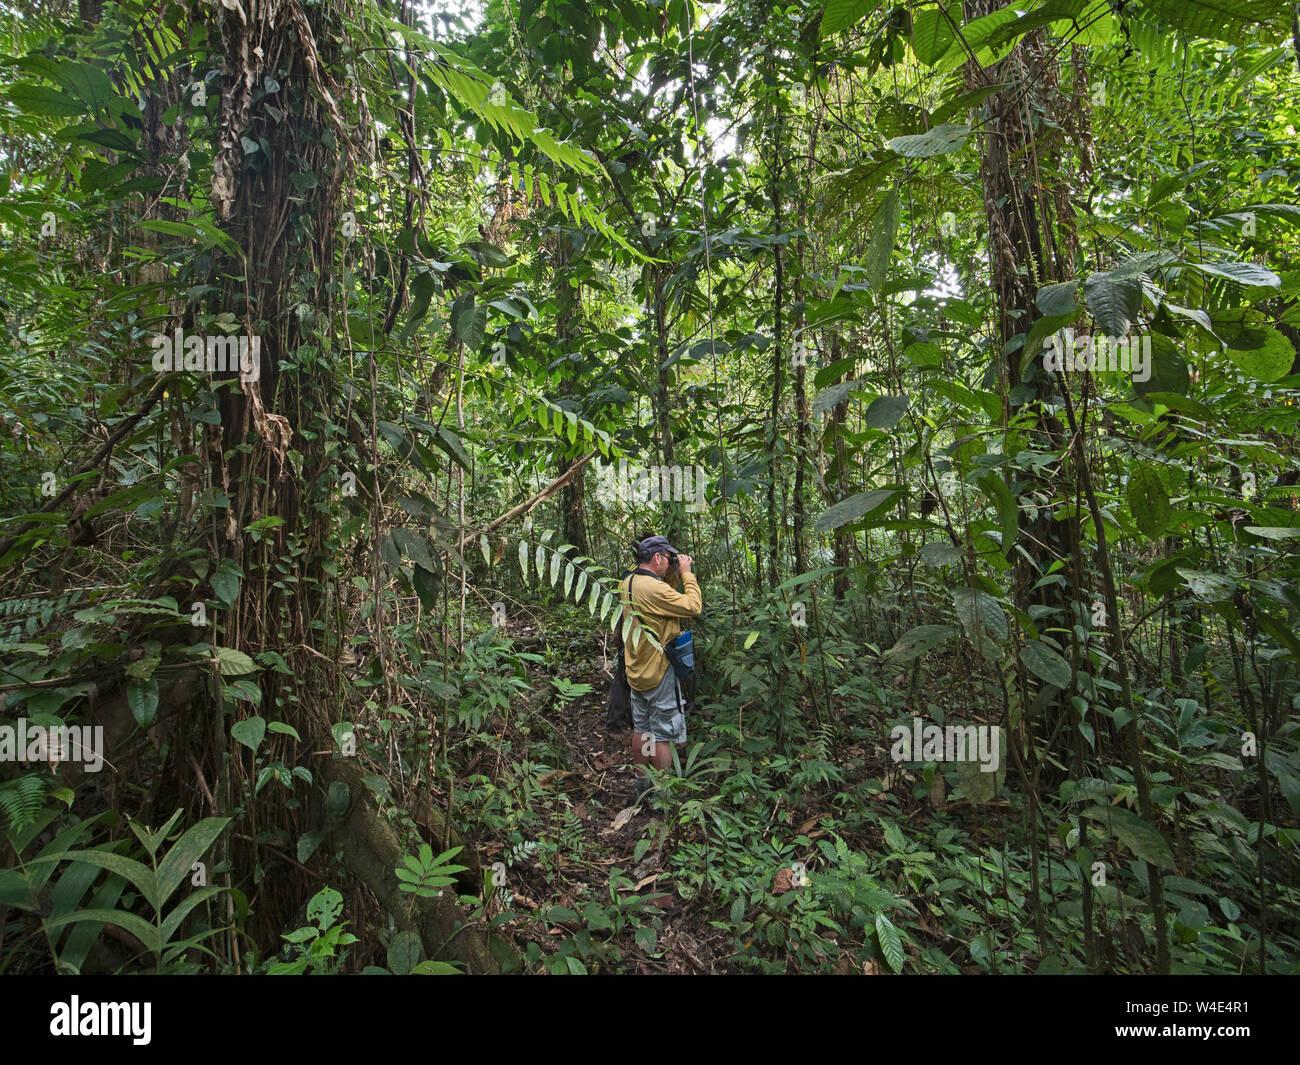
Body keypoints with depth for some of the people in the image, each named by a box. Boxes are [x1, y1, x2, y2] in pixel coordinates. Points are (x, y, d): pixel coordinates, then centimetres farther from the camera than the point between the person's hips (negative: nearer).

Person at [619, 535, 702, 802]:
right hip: (658, 672, -9)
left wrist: (676, 574, 4)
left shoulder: (627, 583, 5)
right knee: (663, 734, 3)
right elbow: (693, 607, -23)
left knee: (641, 729, 18)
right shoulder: (653, 587, -24)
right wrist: (686, 573, -12)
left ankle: (642, 785, 30)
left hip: (636, 671, 9)